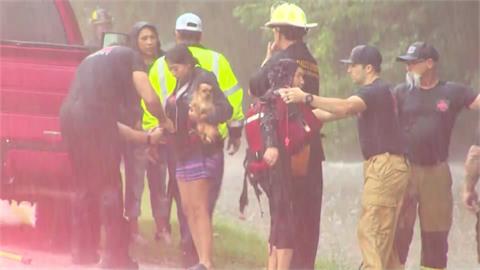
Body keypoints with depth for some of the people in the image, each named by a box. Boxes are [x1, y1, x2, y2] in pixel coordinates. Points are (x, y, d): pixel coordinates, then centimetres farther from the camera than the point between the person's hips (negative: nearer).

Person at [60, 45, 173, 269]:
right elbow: (150, 99, 4)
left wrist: (148, 138, 39)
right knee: (109, 186, 2)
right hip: (94, 117, -7)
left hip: (69, 115, 7)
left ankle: (83, 250, 24)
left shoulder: (94, 60, 36)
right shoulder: (129, 56, 16)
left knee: (84, 186, 19)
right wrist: (164, 122, 25)